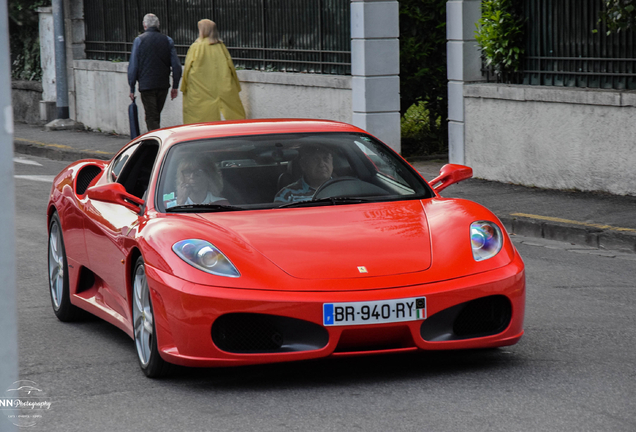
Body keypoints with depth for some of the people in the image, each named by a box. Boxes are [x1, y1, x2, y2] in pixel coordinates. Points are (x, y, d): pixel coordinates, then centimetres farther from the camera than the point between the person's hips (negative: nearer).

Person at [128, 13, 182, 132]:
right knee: (156, 116, 17)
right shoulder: (168, 40, 5)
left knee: (151, 117, -2)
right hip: (163, 85, 3)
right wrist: (175, 86, 10)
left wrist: (132, 88, 2)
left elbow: (133, 66, -3)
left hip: (146, 85, -3)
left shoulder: (139, 40, -3)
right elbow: (176, 65, 3)